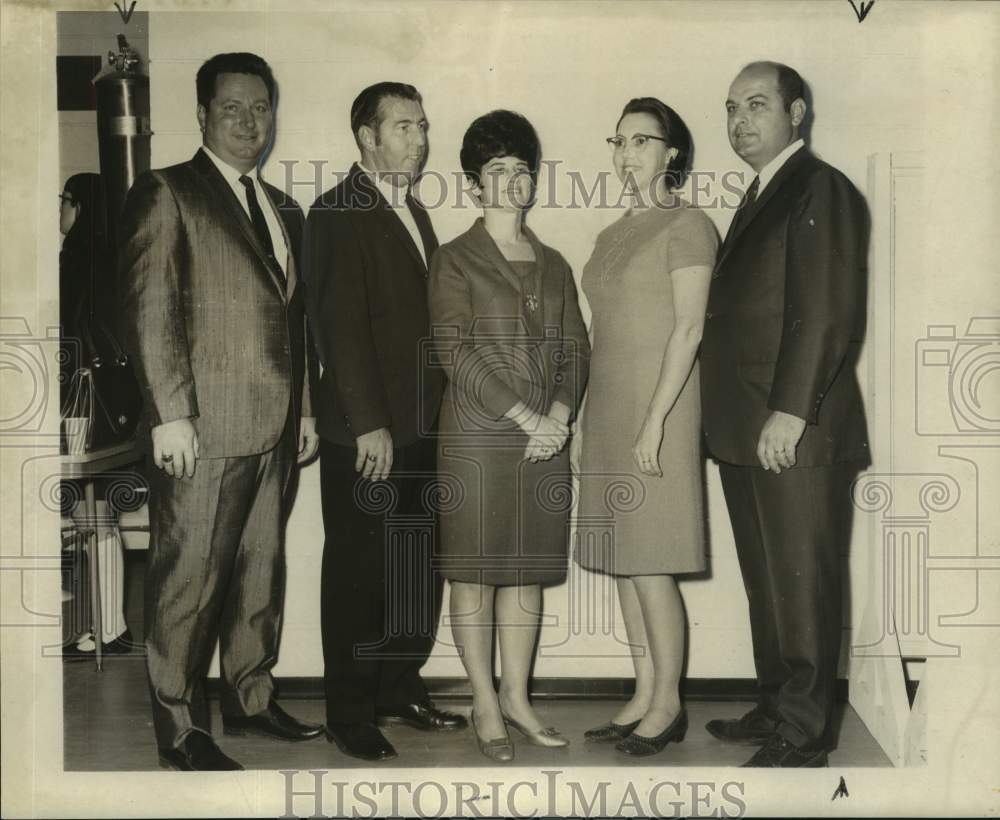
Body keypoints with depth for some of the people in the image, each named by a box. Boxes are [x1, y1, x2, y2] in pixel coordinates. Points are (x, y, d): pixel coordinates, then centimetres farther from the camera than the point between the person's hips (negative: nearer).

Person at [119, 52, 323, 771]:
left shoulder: (283, 209, 20)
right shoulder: (165, 194, -1)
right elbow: (150, 311, -9)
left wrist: (305, 408, 17)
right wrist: (170, 414, -15)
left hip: (276, 428, 7)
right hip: (205, 429, -7)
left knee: (262, 570, 14)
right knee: (189, 579, -1)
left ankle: (251, 698, 27)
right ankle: (180, 727, 11)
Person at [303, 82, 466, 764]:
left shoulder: (414, 211, 16)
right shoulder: (339, 213, -9)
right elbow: (340, 326, -16)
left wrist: (440, 410, 11)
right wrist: (369, 424, -19)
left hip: (424, 427, 8)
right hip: (366, 433, -8)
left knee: (421, 569, 14)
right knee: (359, 574, 3)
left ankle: (402, 691, 29)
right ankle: (350, 714, 16)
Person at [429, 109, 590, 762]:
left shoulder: (553, 265, 15)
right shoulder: (455, 261, -1)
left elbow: (576, 348, 10)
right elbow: (457, 353, -10)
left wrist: (560, 413, -8)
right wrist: (525, 417, -14)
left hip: (547, 439, 5)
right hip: (478, 437, -4)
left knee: (529, 571, 10)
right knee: (476, 573, 2)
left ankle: (517, 697, 22)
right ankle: (486, 705, 14)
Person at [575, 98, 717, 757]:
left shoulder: (687, 226, -5)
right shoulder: (613, 235, 17)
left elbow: (688, 329, -13)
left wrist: (654, 420, -19)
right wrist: (601, 416, 11)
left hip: (659, 403, -8)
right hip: (608, 405, 8)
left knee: (649, 565, -6)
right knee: (623, 560, 9)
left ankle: (668, 705, 8)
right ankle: (645, 698, 18)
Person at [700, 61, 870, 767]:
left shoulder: (821, 190, -7)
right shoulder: (759, 198, 21)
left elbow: (831, 313, -16)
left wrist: (790, 411, -21)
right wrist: (737, 418, 13)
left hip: (797, 433, -9)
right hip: (748, 433, 9)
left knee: (803, 583, -1)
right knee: (766, 581, 15)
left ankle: (802, 736, 9)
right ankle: (775, 708, 28)